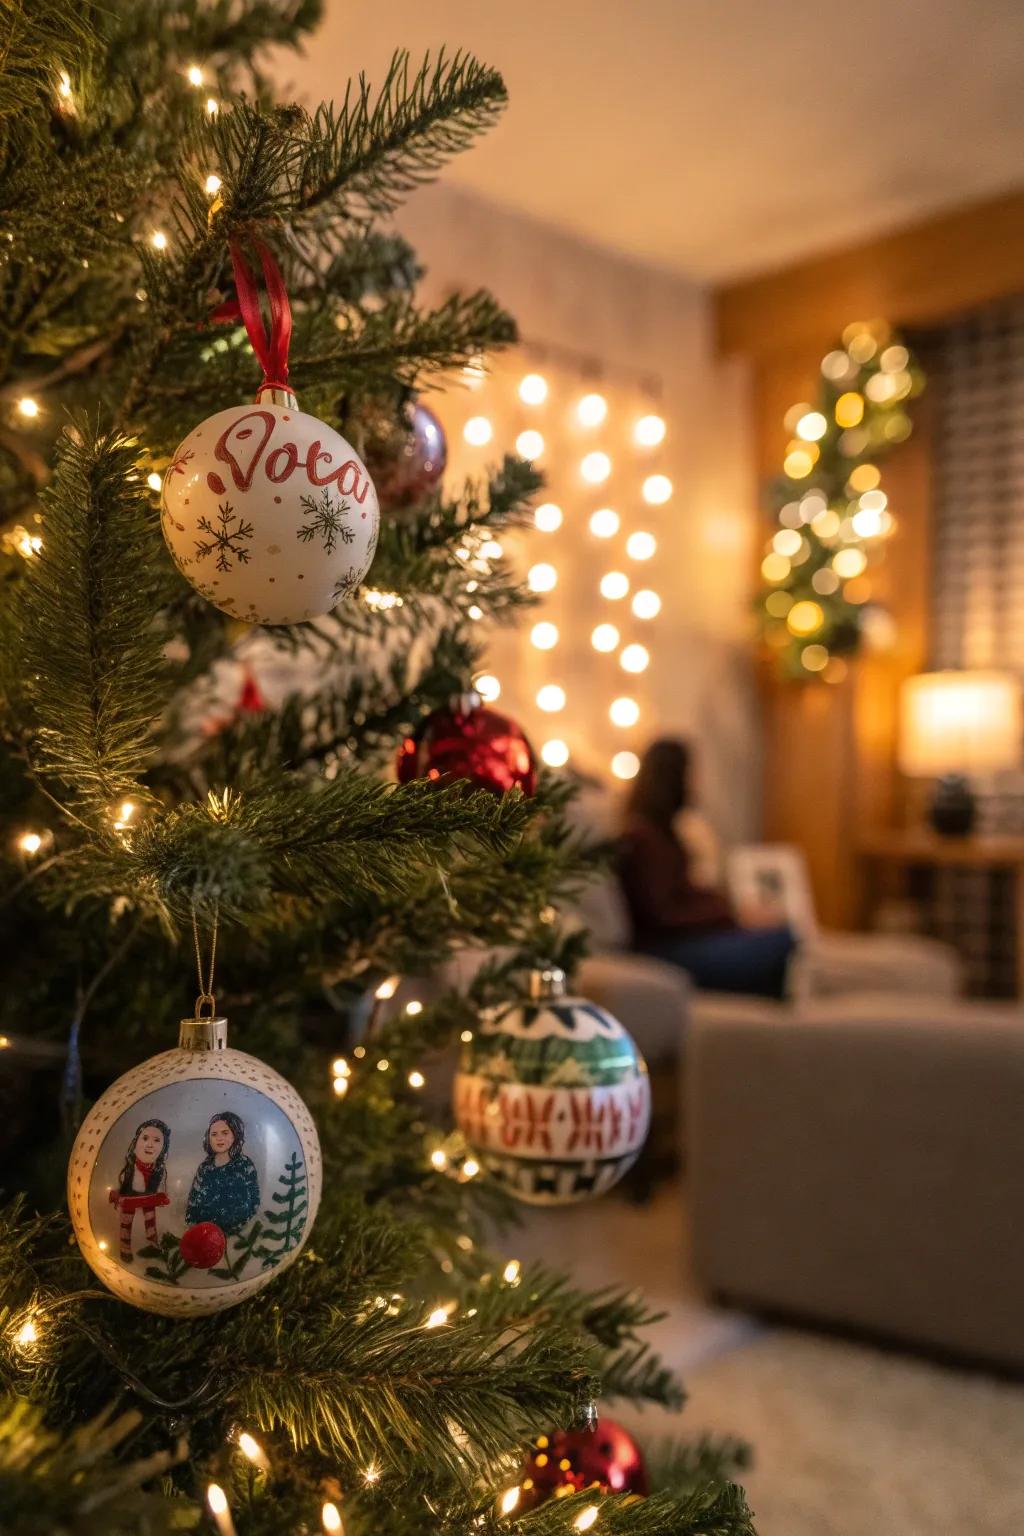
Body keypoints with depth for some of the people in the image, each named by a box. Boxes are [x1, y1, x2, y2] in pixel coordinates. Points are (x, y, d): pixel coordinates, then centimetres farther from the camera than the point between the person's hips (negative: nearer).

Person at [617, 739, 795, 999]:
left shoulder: (657, 828, 15)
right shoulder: (641, 836, -15)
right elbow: (662, 916, -17)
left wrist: (735, 907, 5)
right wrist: (734, 917, -14)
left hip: (684, 938, 10)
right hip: (668, 950, -10)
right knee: (779, 940, -21)